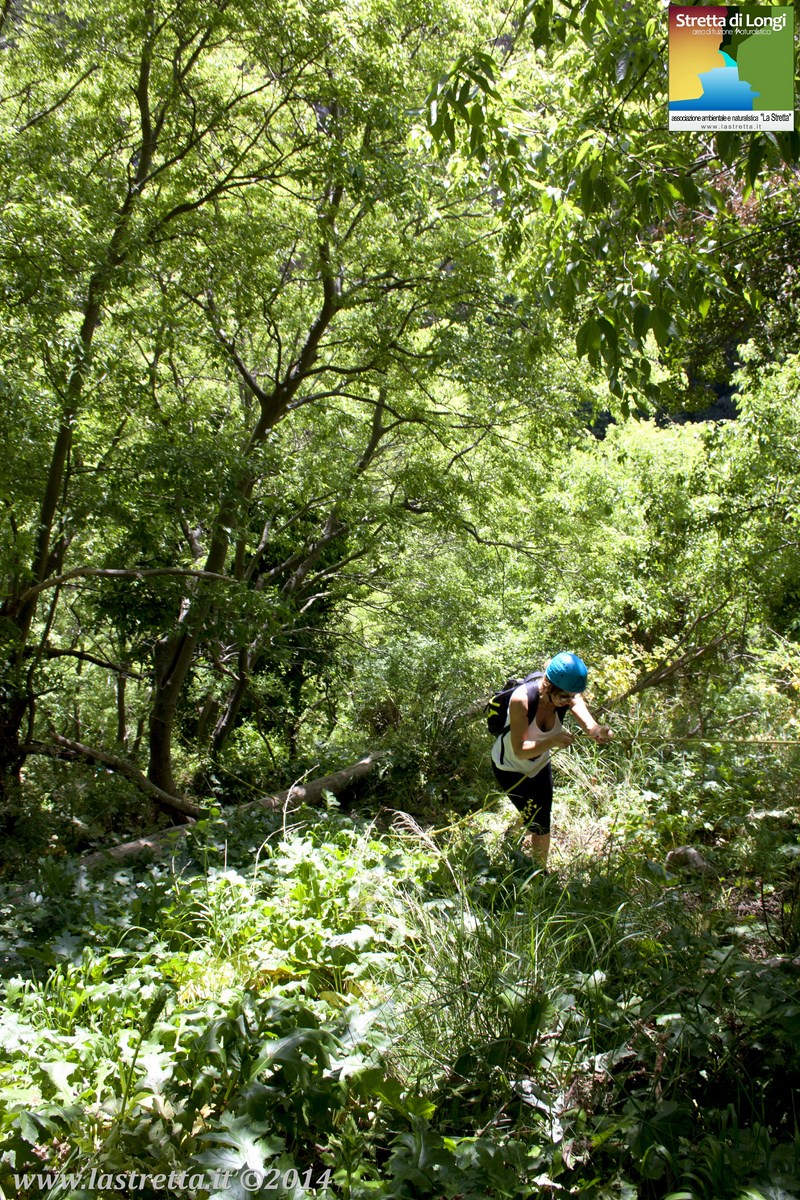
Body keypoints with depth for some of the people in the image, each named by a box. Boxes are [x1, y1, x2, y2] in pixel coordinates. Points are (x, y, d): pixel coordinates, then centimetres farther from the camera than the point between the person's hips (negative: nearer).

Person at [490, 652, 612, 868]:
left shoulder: (569, 696, -24)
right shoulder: (521, 699, -38)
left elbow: (589, 724, -41)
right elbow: (519, 750, -37)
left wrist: (600, 731, -64)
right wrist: (552, 741, -53)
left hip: (540, 763, 5)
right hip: (510, 767, -5)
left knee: (541, 820, 19)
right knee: (539, 824, -7)